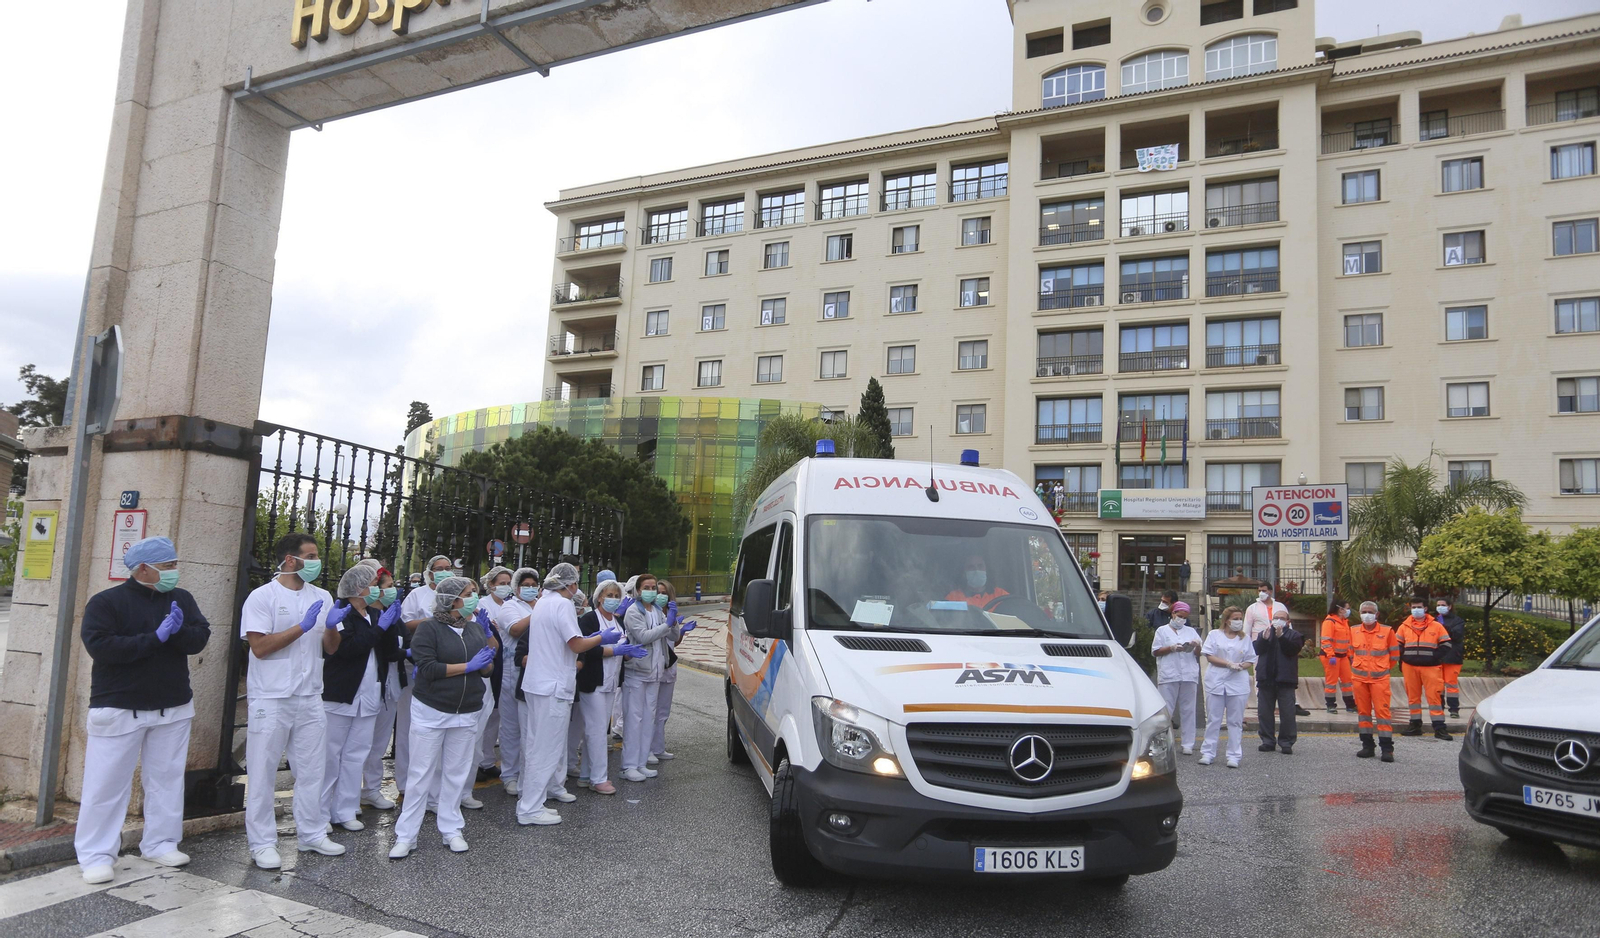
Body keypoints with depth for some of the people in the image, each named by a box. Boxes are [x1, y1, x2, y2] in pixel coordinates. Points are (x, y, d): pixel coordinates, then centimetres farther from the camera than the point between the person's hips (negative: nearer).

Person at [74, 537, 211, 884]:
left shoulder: (181, 599, 6)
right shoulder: (106, 602, -7)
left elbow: (200, 639, -2)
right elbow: (100, 646, -20)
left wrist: (179, 630, -22)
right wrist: (155, 638, -22)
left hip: (173, 708, 4)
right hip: (119, 709, -4)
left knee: (167, 779, 9)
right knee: (107, 782, 0)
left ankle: (160, 844, 19)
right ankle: (97, 855, 10)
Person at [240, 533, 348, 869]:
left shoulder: (322, 597, 8)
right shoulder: (263, 596, -8)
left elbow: (331, 649, 8)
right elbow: (260, 647, -15)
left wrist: (332, 625, -12)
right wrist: (303, 626, -20)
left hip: (310, 697, 6)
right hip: (271, 699, -5)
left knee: (312, 770, 12)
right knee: (263, 772, 3)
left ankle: (312, 834, 24)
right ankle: (262, 842, 14)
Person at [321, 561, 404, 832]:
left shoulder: (375, 615, 11)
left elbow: (392, 652, 7)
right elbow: (348, 647, -23)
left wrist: (392, 624, -6)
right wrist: (380, 627, -19)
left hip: (368, 697, 7)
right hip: (340, 696, -7)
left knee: (356, 754, 9)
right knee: (330, 755, 2)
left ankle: (345, 810, 16)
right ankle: (321, 812, 12)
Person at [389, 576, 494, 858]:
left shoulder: (476, 629, 8)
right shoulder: (429, 629, -8)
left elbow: (487, 669, 13)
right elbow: (428, 668, -18)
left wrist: (487, 662, -11)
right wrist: (468, 666, -18)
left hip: (466, 713, 5)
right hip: (431, 711, -4)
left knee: (457, 773, 9)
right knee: (421, 774, 0)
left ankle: (451, 829, 20)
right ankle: (405, 836, 9)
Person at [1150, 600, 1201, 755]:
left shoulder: (1191, 631, 21)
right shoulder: (1162, 631, 13)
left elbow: (1199, 654, 18)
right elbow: (1155, 651, 4)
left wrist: (1197, 646, -4)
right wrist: (1172, 648, -9)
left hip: (1189, 675, 3)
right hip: (1169, 676, -3)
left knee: (1188, 710, 2)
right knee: (1165, 709, -5)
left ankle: (1188, 744, 6)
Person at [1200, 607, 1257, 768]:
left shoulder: (1245, 639, 11)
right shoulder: (1214, 635, 4)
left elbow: (1251, 660, 10)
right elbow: (1209, 656, -4)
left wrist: (1241, 666, -12)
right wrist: (1228, 664, -15)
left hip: (1238, 683, 2)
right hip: (1216, 682, -1)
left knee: (1235, 721, 4)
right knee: (1213, 720, 3)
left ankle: (1234, 756, 8)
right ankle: (1208, 753, 9)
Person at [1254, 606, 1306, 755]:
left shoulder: (1293, 634, 5)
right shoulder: (1264, 633, 15)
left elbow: (1293, 648, -14)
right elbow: (1255, 649, -1)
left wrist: (1281, 637, -24)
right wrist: (1264, 639, -17)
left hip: (1285, 680, -3)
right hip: (1266, 679, 4)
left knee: (1287, 712, -3)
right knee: (1264, 711, 6)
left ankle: (1286, 743, 4)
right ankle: (1268, 741, 14)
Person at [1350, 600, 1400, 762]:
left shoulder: (1387, 631, -3)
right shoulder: (1354, 632, 5)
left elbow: (1394, 654, 6)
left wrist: (1383, 668, 12)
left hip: (1380, 678, -3)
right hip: (1359, 678, 3)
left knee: (1382, 710, -7)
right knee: (1363, 711, 7)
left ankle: (1387, 748, -3)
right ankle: (1367, 746, 15)